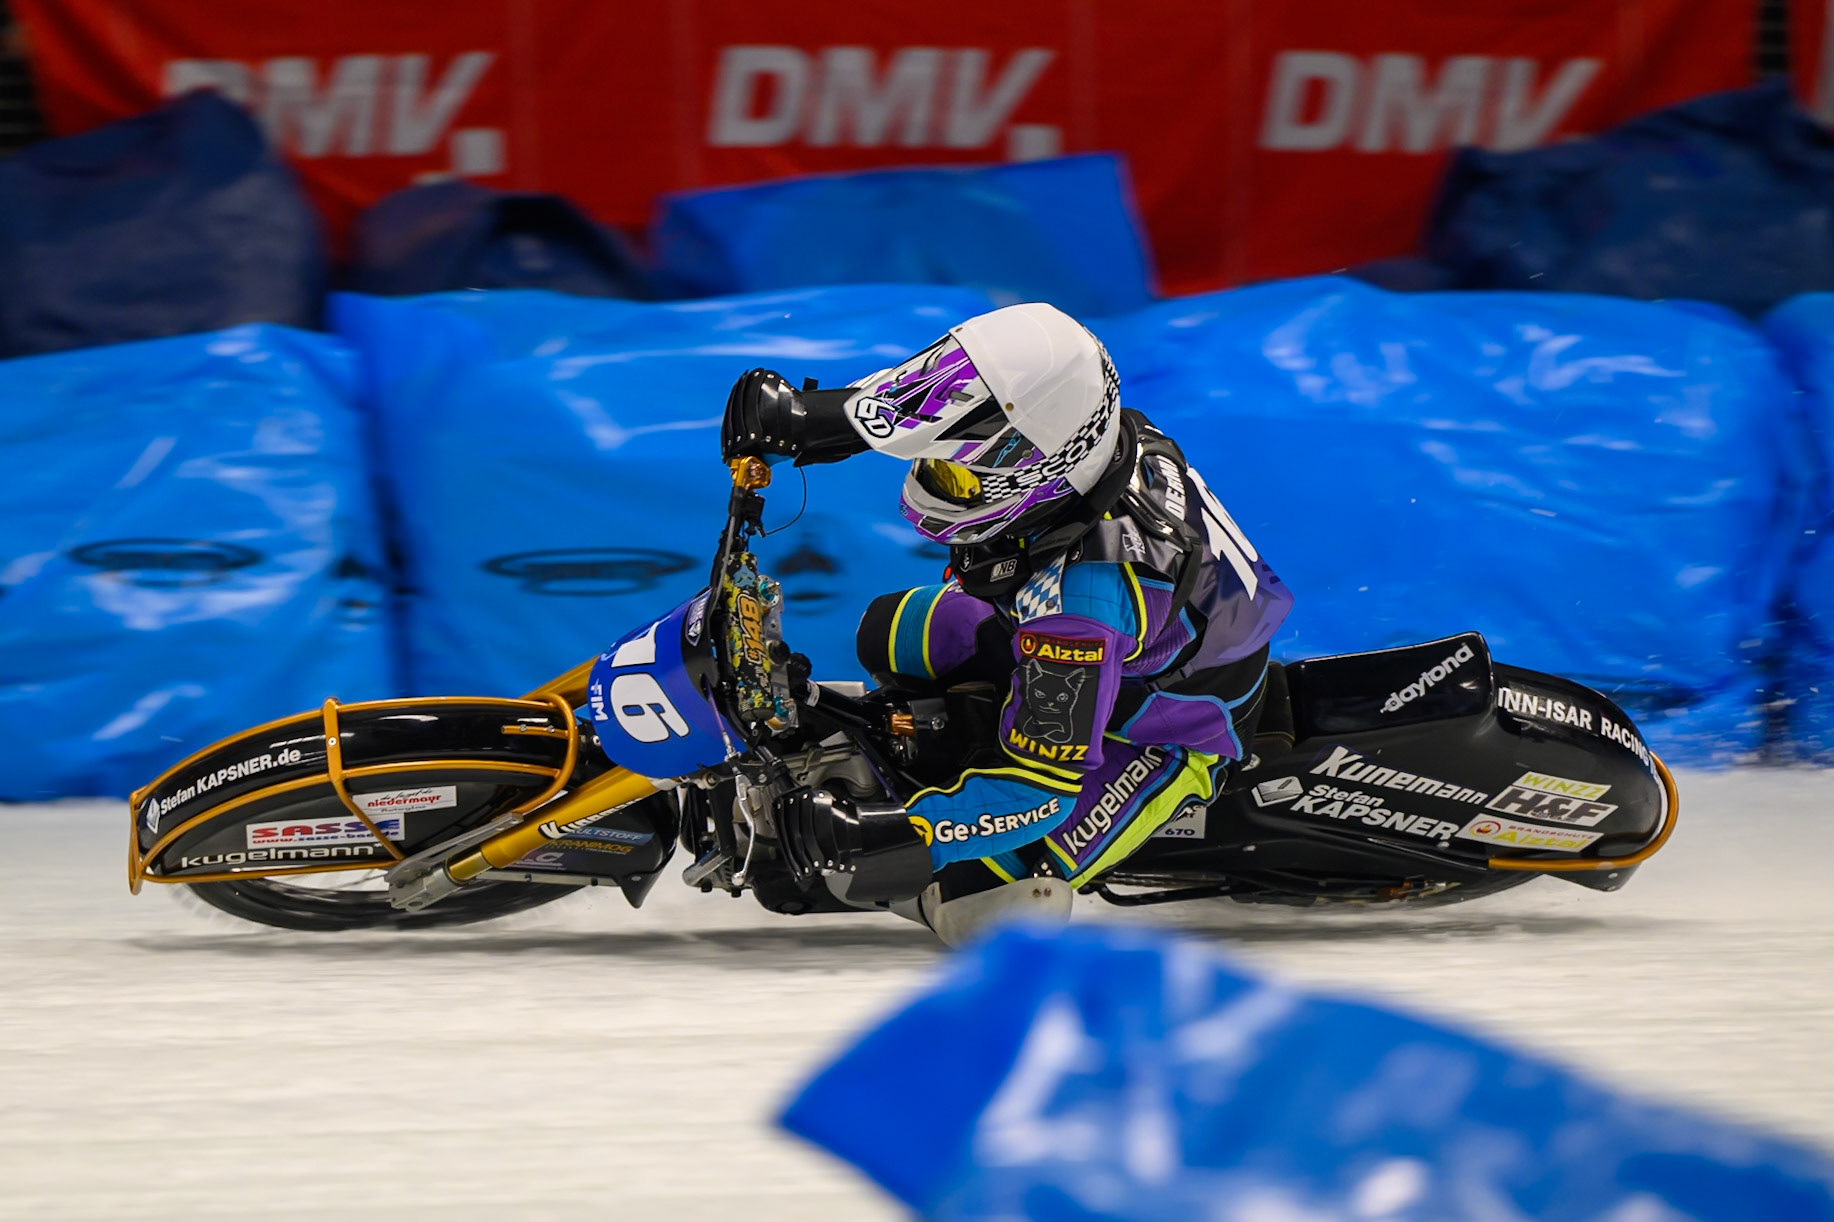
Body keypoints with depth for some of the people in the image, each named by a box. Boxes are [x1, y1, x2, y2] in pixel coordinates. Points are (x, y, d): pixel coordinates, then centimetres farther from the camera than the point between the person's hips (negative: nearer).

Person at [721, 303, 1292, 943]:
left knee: (973, 900, -23)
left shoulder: (1086, 592, -43)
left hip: (1169, 742, -8)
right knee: (889, 634, 3)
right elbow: (932, 389, 1)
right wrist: (805, 412, -6)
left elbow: (1046, 785, -38)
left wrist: (869, 836, -38)